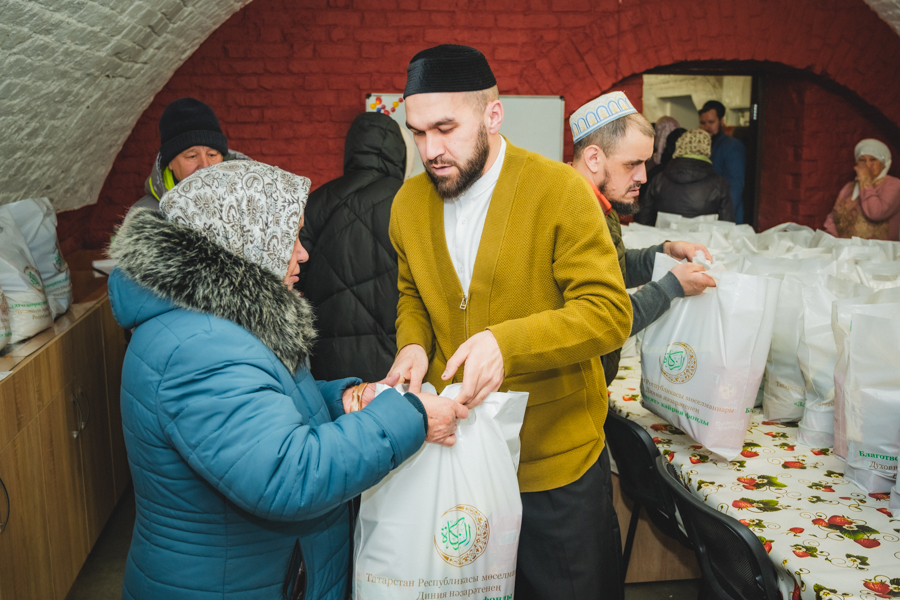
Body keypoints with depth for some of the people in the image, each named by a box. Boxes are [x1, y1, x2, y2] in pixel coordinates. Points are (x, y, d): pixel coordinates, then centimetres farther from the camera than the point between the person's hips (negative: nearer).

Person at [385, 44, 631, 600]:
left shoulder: (562, 190, -15)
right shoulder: (409, 203, 1)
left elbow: (609, 313, -18)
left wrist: (507, 342, -31)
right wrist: (413, 345, -6)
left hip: (557, 465, -4)